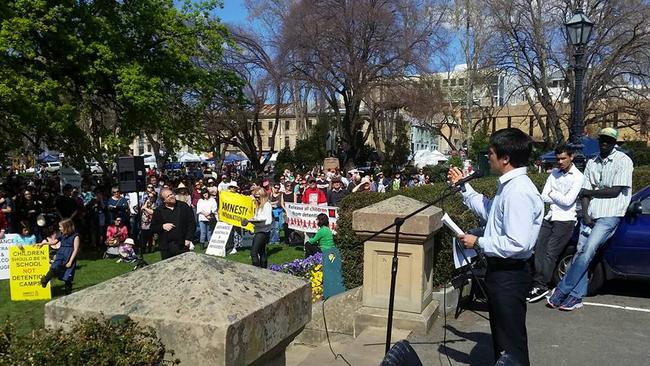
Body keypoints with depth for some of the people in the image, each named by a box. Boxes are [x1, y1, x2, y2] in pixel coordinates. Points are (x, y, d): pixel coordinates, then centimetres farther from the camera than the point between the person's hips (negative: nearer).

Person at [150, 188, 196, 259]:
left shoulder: (184, 206, 4)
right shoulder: (158, 211, 6)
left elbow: (192, 223, 3)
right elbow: (153, 228, 9)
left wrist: (188, 239, -6)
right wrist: (162, 227, -11)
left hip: (182, 246, 0)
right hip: (166, 247, 1)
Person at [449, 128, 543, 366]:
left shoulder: (518, 192, -25)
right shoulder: (509, 185, 7)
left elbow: (518, 243, -30)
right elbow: (489, 211, 24)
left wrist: (478, 243, -20)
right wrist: (463, 187, 22)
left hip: (509, 275, -10)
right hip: (501, 271, 10)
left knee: (511, 346, 5)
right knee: (501, 338, 25)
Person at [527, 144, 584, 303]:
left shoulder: (578, 176, -5)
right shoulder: (554, 173, 12)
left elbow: (568, 201, -14)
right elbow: (544, 197, 6)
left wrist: (553, 194, 0)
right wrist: (560, 198, -8)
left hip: (565, 220, -6)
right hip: (550, 217, 6)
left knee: (550, 253, -10)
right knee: (539, 249, -6)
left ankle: (541, 286, -6)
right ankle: (538, 283, -5)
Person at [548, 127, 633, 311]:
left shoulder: (623, 161, -2)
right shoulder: (592, 163, 15)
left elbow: (615, 191, -10)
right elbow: (584, 193, 9)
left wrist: (590, 192, 0)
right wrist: (585, 215, -5)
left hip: (610, 215, -5)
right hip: (590, 215, 6)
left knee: (587, 252, -15)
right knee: (580, 253, -2)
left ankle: (561, 291, -11)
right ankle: (577, 296, 3)